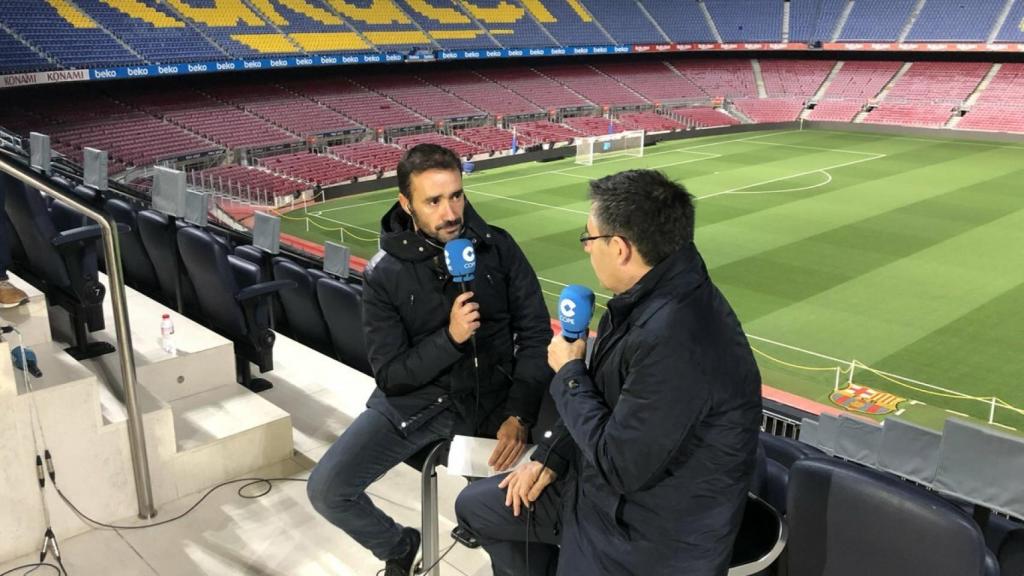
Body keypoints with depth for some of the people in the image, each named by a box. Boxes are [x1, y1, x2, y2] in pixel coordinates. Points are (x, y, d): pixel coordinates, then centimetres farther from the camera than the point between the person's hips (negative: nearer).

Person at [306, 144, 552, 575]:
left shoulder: (498, 247, -7)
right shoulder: (384, 275, -10)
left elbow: (535, 334, -4)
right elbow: (390, 375, -10)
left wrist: (519, 414, -16)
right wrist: (450, 338, -26)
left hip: (492, 400, 0)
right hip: (414, 402, 0)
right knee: (326, 490, -10)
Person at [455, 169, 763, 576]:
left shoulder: (676, 338, -35)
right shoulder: (651, 295, -3)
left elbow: (619, 466, -27)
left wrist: (568, 373, -15)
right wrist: (550, 456, 5)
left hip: (657, 530, -9)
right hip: (606, 485, 9)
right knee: (475, 506, 15)